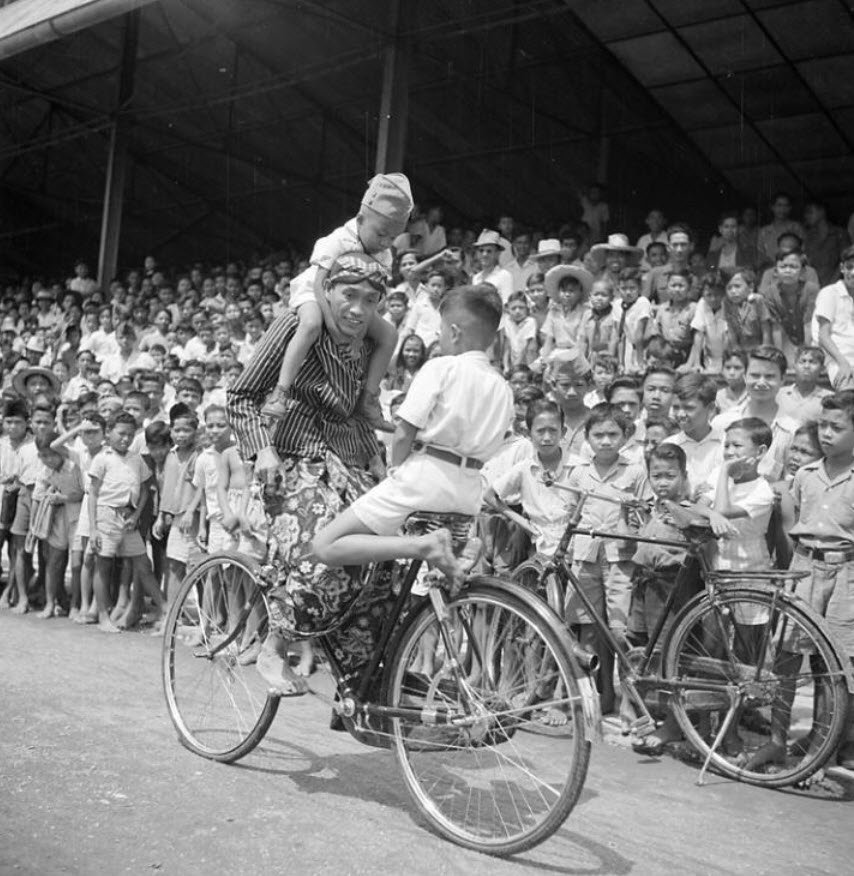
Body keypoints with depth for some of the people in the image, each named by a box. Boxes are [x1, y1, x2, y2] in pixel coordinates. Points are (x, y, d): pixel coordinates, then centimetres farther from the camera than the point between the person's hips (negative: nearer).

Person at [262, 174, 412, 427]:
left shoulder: (384, 255, -6)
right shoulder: (337, 242, -27)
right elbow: (319, 283, -31)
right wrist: (331, 320, -38)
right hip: (312, 293, -6)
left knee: (389, 335, -9)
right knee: (311, 324, -40)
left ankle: (370, 397, 0)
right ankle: (281, 393, -40)